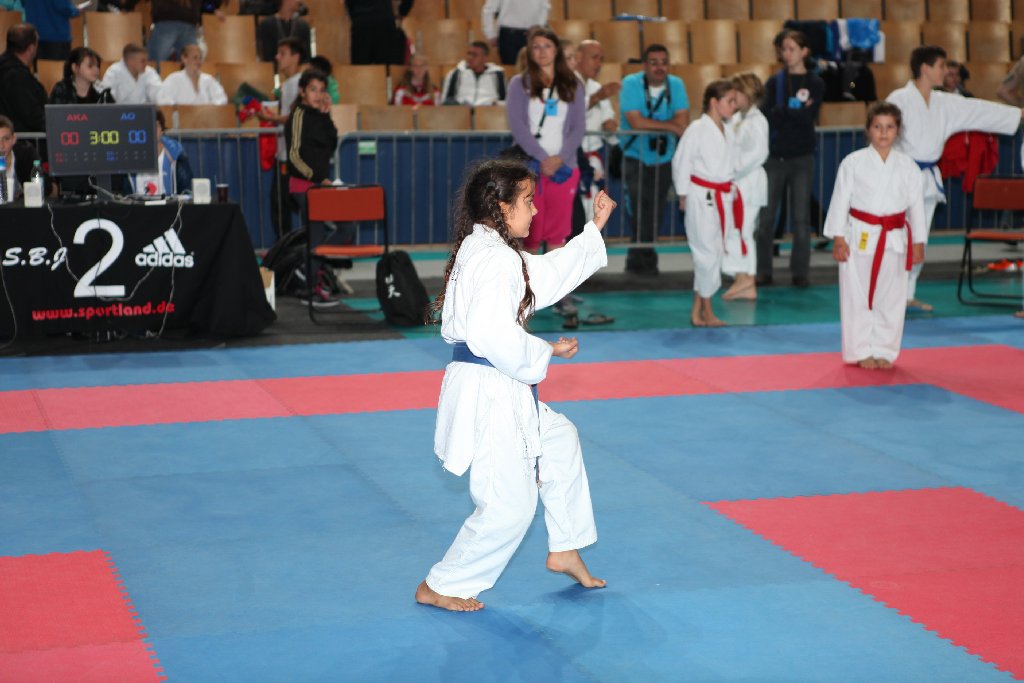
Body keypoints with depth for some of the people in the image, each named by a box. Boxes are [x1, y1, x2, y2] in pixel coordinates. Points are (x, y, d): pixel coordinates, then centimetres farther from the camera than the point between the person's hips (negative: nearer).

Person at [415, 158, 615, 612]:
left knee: (560, 441, 29)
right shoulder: (495, 259, -20)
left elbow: (547, 276, 24)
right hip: (488, 394, -11)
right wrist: (546, 352, -14)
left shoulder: (484, 249, 13)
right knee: (509, 509, -4)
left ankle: (565, 551, 40)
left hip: (499, 390, 11)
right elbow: (492, 335, -29)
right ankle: (440, 587, 10)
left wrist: (596, 227, 27)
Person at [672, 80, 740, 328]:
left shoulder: (728, 130, 10)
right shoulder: (697, 129, -12)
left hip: (723, 195, 8)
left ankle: (697, 310, 17)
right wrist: (683, 195, -7)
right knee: (707, 251, -5)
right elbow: (681, 162, -9)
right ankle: (707, 311, 6)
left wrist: (732, 189, 14)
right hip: (702, 197, -7)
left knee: (716, 250, 8)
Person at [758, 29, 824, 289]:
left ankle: (800, 272, 7)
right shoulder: (774, 82, 9)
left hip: (801, 157, -1)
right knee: (766, 216, -2)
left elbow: (808, 118, -10)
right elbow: (766, 114, -4)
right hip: (774, 155, 1)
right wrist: (795, 111, -13)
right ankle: (763, 272, 5)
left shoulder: (815, 84, 4)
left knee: (801, 217, 0)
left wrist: (782, 111, -11)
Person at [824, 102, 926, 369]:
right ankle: (861, 351, 12)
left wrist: (918, 243, 7)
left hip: (894, 239, 2)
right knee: (857, 297, 1)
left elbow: (916, 205, 8)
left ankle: (884, 351, 18)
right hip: (860, 237, -2)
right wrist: (838, 239, -6)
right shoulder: (853, 162, -3)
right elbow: (840, 200, -2)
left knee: (891, 298, 6)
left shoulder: (907, 166, 4)